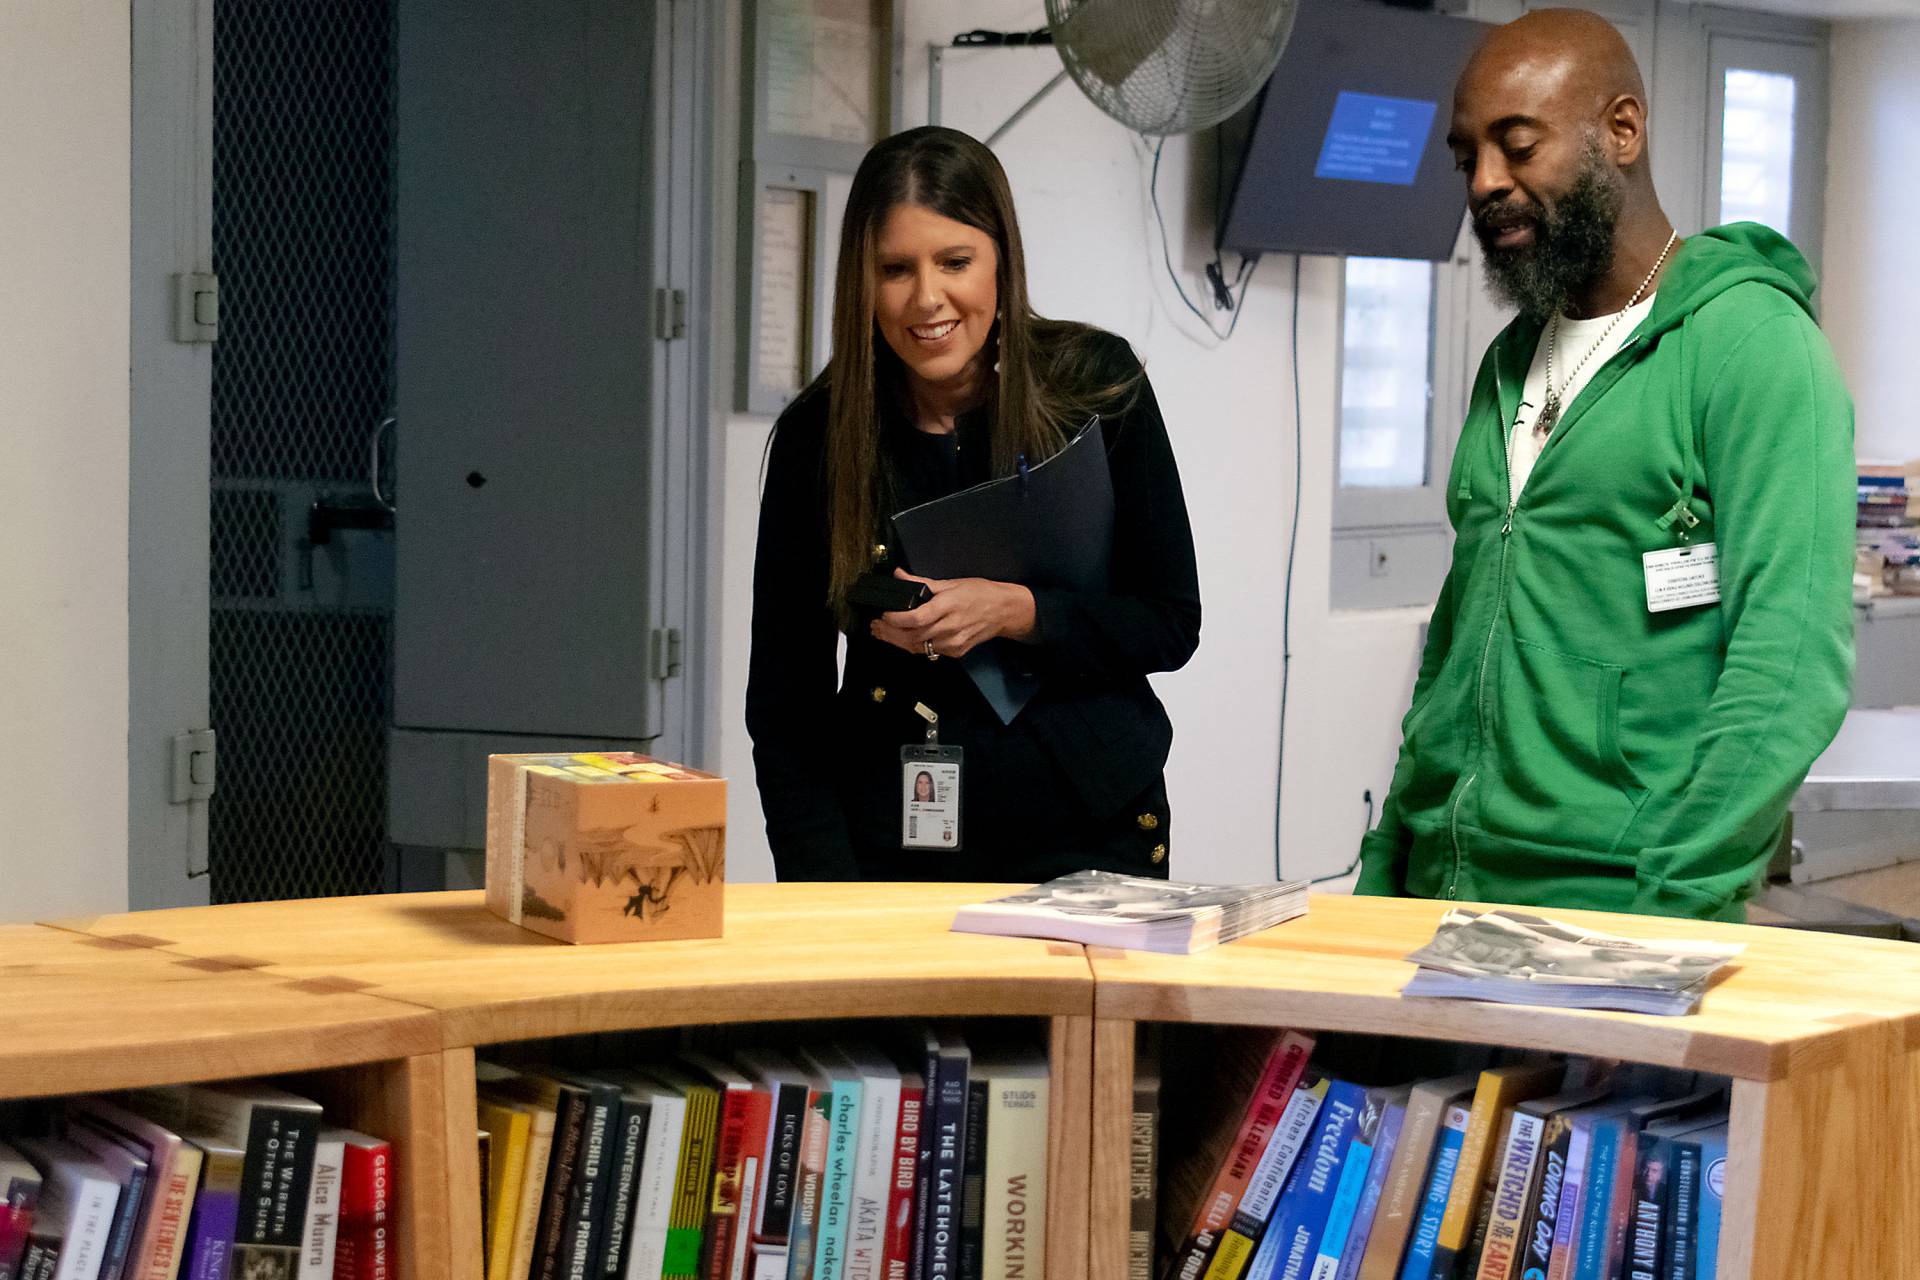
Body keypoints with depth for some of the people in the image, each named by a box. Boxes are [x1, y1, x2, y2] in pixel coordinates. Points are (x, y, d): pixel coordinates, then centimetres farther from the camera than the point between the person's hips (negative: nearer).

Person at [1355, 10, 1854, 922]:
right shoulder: (1513, 360, 17)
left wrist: (1663, 903, -21)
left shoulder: (1749, 342, -6)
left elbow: (1790, 668, -15)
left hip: (1624, 911, -6)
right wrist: (1383, 876, 13)